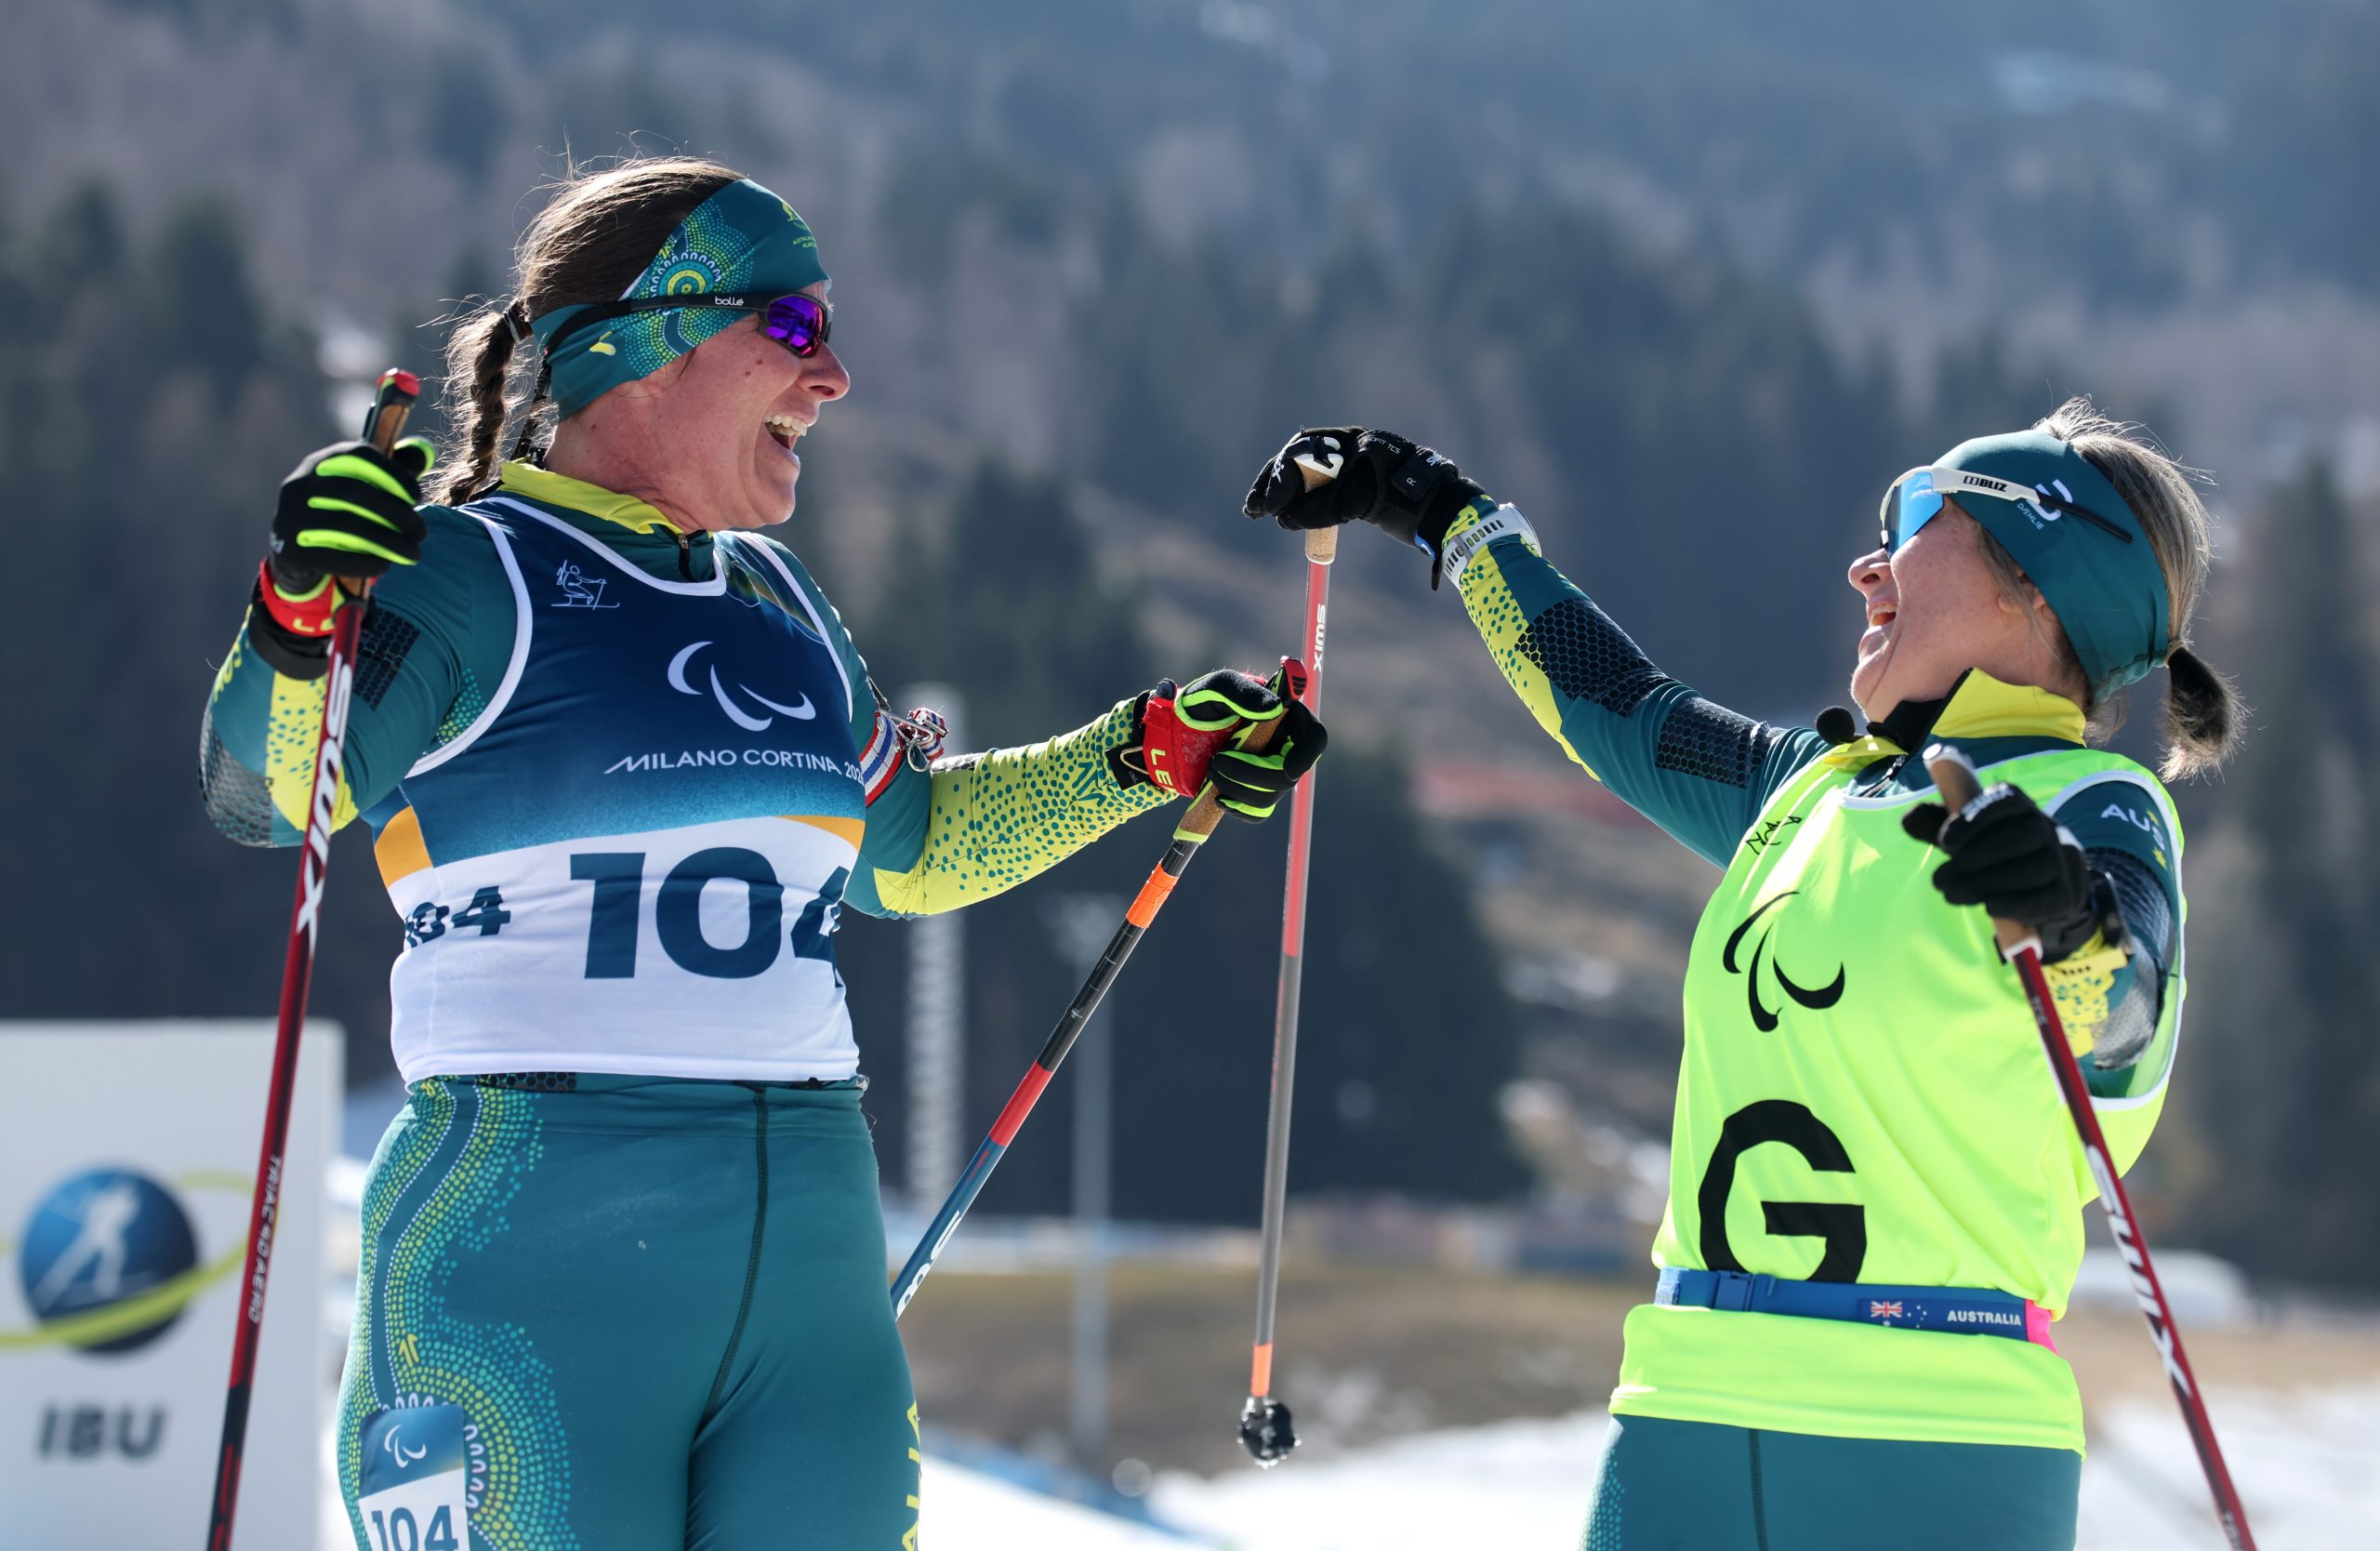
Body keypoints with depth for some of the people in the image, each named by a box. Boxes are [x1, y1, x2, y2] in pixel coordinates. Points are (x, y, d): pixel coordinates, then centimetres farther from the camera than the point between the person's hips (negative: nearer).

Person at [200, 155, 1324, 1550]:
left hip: (811, 1233, 7)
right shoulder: (463, 574, -3)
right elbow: (269, 796, -13)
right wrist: (301, 620, -31)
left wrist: (1150, 753, 29)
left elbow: (905, 848, 32)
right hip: (532, 1241, -7)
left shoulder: (778, 607, 18)